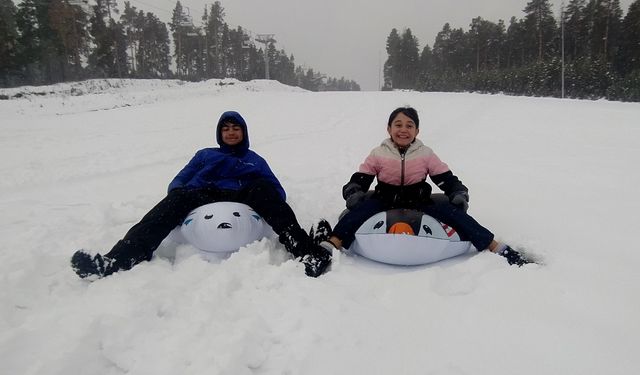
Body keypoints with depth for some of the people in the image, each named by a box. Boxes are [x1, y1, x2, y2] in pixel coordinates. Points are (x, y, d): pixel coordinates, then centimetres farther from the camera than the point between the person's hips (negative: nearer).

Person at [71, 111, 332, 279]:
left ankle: (305, 252, -52)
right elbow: (178, 181, 23)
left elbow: (278, 192, 20)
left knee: (262, 188, -32)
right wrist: (177, 195, -3)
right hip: (206, 198, 1)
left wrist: (269, 203, -6)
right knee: (177, 198, -31)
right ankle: (117, 260, -48)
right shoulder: (205, 155, 34)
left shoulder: (255, 160, 32)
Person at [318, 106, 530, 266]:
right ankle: (328, 247, -42)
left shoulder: (426, 155, 2)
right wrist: (354, 197, -24)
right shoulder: (378, 155, -1)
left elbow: (448, 180, 2)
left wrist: (459, 198, -18)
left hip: (419, 203, 1)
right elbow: (357, 182, -1)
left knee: (452, 211, -24)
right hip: (385, 201, -1)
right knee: (361, 210, -32)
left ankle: (497, 249, -21)